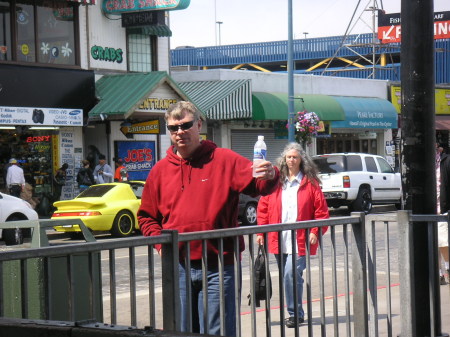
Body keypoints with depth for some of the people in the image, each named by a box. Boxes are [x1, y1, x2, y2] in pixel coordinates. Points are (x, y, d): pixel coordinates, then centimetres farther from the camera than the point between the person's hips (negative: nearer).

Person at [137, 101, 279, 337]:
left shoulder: (224, 160, 0)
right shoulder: (160, 170, 10)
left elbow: (257, 184, -12)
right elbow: (146, 216, 18)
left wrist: (269, 176, -35)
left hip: (217, 266, -4)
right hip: (178, 267, 4)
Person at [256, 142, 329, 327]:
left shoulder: (310, 183, 1)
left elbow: (321, 210, 1)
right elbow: (263, 207, 10)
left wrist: (315, 232, -8)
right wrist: (261, 231, 4)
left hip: (300, 240, -4)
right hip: (278, 240, 4)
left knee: (291, 274, -17)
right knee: (288, 277, 11)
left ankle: (295, 313, -7)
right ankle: (296, 313, 22)